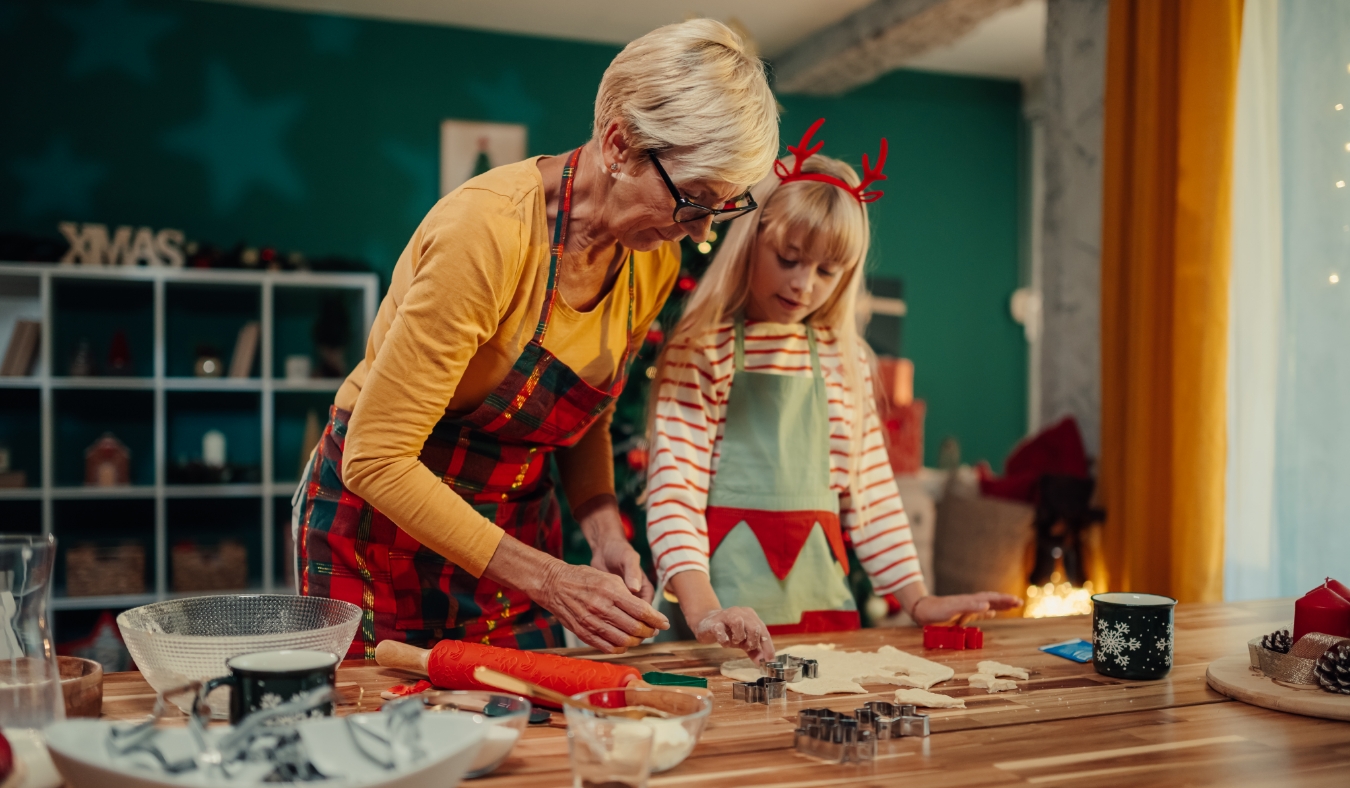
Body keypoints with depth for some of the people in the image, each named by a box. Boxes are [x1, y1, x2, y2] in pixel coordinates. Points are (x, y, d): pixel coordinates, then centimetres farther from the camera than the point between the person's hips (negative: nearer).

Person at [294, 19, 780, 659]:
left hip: (514, 530, 6)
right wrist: (547, 578, -28)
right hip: (381, 526, -5)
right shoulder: (487, 229, -28)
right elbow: (377, 458, -27)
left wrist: (605, 536, -9)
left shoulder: (655, 262, -5)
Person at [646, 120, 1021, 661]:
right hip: (725, 592, -5)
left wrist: (918, 600, 8)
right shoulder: (703, 348, -7)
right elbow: (673, 491, -15)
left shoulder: (842, 357, 9)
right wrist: (702, 610, -27)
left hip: (819, 594, 5)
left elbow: (869, 490, 13)